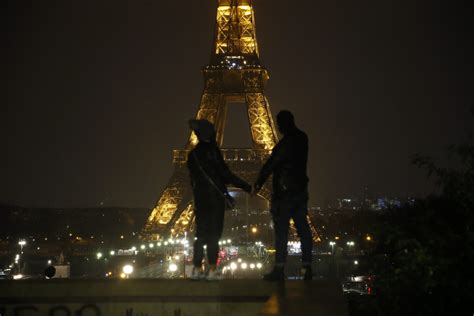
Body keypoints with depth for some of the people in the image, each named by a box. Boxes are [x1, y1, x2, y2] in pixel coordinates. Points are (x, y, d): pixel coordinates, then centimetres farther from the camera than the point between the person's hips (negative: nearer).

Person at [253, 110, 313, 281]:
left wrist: (257, 184, -6)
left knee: (281, 230, -6)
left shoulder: (285, 143, -16)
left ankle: (279, 269, -8)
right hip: (301, 188, 8)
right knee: (303, 228, 8)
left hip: (284, 191, -8)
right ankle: (307, 268, 8)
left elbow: (270, 165, -13)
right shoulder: (302, 139, 9)